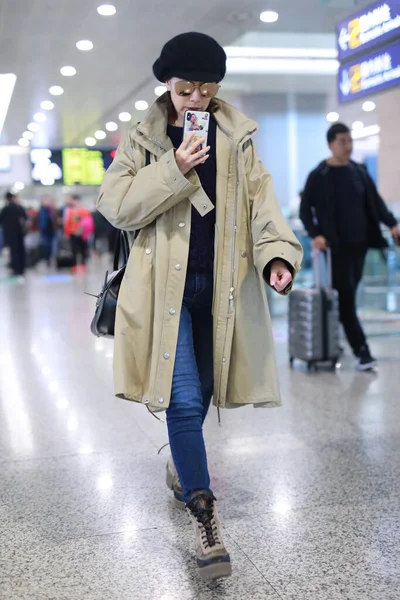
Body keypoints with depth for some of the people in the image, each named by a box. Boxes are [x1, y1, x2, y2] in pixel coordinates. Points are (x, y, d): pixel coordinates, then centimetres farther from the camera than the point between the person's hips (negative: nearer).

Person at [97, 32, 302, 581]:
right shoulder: (143, 140, 1)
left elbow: (260, 200, 1)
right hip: (167, 284, -3)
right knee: (184, 397, -9)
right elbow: (113, 204, -7)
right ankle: (204, 514, -3)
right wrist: (172, 170, -17)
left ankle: (181, 462, 42)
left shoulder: (238, 138, 7)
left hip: (221, 284, 3)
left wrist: (276, 251, -16)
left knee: (201, 390, 14)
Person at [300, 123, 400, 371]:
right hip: (337, 246, -5)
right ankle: (362, 351, -6)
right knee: (347, 299, -7)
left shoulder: (360, 171, 9)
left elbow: (375, 201, 10)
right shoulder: (319, 176, -5)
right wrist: (315, 234, -18)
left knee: (348, 297, 11)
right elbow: (305, 209, -3)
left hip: (360, 244, 5)